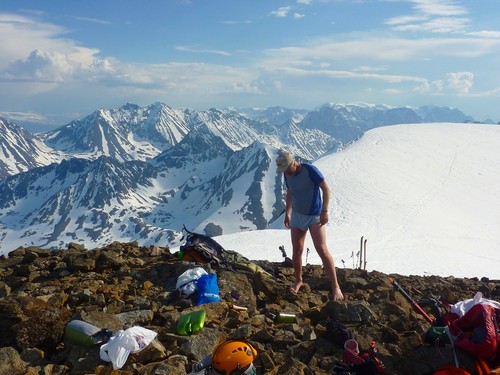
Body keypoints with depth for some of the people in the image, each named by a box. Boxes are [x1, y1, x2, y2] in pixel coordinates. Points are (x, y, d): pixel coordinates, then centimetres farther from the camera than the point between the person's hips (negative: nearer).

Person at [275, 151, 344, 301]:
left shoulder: (310, 170, -21)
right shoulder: (288, 175, -2)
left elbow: (326, 189, -16)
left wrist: (324, 212, -22)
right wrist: (287, 213, 18)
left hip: (315, 216, -5)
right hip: (297, 215, 5)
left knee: (322, 249, -14)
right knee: (297, 250, 6)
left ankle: (335, 286, -6)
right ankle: (298, 281, 27)